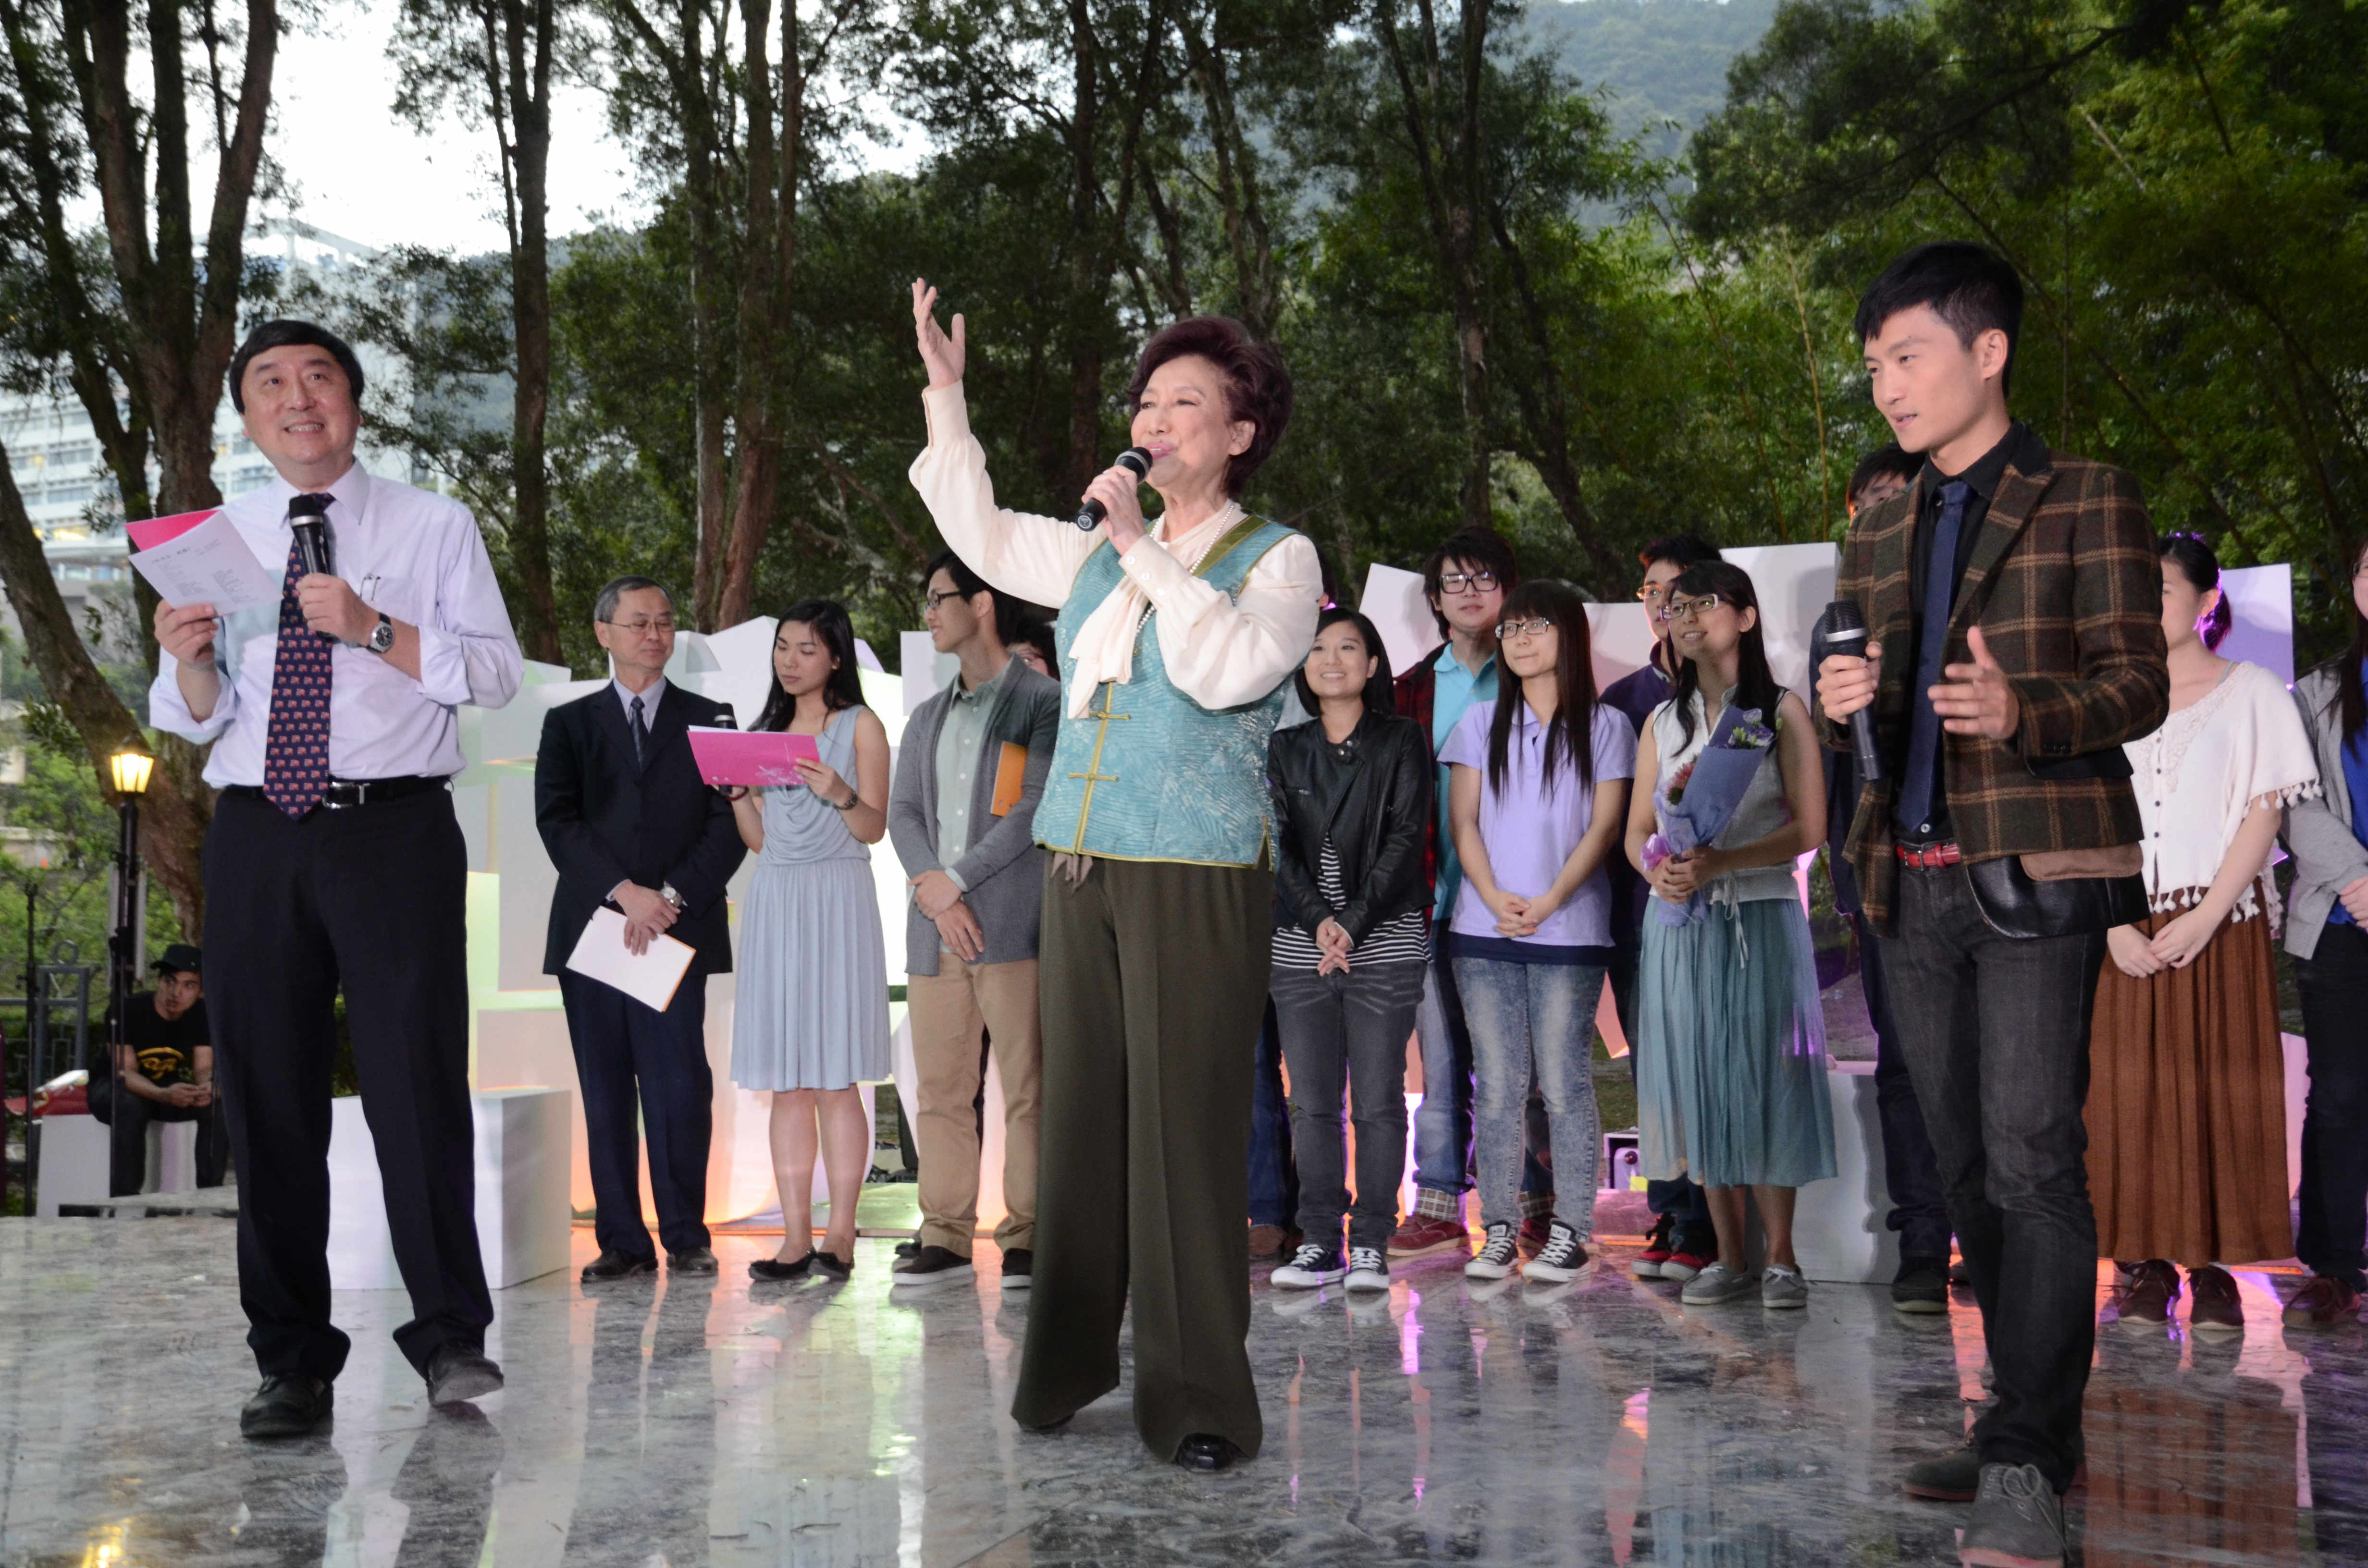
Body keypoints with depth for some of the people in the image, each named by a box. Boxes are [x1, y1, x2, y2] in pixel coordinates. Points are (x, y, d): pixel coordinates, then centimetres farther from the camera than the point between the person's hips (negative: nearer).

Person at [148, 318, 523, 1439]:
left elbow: (497, 673, -3)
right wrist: (189, 658, -8)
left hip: (395, 832, -3)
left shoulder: (434, 527, 8)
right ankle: (292, 1361, 15)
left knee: (418, 1080, -7)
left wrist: (375, 629, -15)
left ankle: (450, 1336, 5)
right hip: (255, 838, 4)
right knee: (265, 1094, 5)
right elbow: (193, 719, 14)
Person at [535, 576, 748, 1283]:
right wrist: (623, 892, -12)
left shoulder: (710, 720, 13)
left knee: (680, 1087, -7)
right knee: (605, 1093, 2)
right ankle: (622, 1242, 8)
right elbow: (557, 822, 2)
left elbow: (728, 825, 3)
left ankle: (686, 1237, 3)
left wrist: (671, 895, -10)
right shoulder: (568, 724, 14)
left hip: (678, 928, -1)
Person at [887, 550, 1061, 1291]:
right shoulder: (927, 718, 23)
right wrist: (932, 890, -5)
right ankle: (945, 1236, 11)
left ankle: (1026, 1237, 1)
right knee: (940, 1089, 5)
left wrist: (955, 880, -9)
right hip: (936, 928, 6)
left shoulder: (1045, 702, 2)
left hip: (1014, 924, -6)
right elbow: (902, 811, 13)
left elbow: (1036, 808, -8)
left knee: (1027, 1087, -5)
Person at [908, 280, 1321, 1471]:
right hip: (1080, 868, 5)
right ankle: (1065, 1364, 20)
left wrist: (1143, 549, -13)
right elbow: (980, 533, 32)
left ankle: (1196, 1397, 2)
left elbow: (1230, 668, -17)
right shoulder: (1096, 552, 17)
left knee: (1184, 1129, -6)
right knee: (1080, 1117, 8)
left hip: (1198, 878, -5)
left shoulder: (1277, 557, 1)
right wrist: (945, 391, 29)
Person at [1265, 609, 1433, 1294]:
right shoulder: (1284, 749, 13)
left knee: (1378, 1102, -2)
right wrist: (1318, 920, -11)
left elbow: (1406, 838, -4)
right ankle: (1320, 1241, 11)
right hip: (1300, 947, 3)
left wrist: (1354, 923, -12)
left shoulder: (1402, 741, 6)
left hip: (1385, 945, -2)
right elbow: (1280, 845, 4)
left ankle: (1372, 1243, 6)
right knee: (1312, 1103, 3)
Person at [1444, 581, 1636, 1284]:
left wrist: (1549, 902, -12)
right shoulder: (1481, 721, 13)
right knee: (1497, 1085, 2)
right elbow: (1463, 820, 7)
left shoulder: (1605, 726, 6)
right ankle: (1500, 1229, 8)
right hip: (1483, 933, 2)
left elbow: (1604, 828, 0)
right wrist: (1494, 897, -9)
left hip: (1570, 932, -2)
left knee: (1564, 1083, -3)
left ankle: (1571, 1232, 5)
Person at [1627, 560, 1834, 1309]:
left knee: (1763, 1078, -4)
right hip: (1679, 920, 4)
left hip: (1761, 917, -4)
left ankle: (1781, 1258, 5)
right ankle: (1729, 1258, 11)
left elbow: (1808, 828, -6)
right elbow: (1636, 831, 13)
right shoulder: (1663, 722, 15)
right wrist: (1658, 867, -10)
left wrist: (1720, 862, -18)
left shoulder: (1782, 711, 2)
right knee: (1700, 1082, 3)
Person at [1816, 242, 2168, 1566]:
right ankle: (2039, 1420, 21)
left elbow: (2138, 685, -5)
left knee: (2033, 1161, -11)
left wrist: (2020, 710, -25)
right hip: (1915, 882, 6)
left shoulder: (2087, 503, 1)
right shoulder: (1879, 533, 18)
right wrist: (1842, 703, -2)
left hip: (2035, 875, -6)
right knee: (1968, 1167, 10)